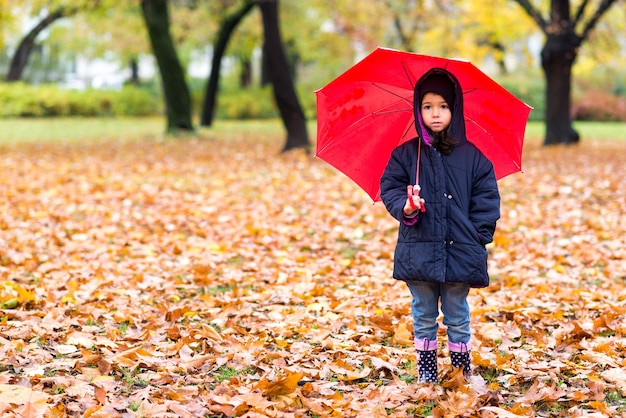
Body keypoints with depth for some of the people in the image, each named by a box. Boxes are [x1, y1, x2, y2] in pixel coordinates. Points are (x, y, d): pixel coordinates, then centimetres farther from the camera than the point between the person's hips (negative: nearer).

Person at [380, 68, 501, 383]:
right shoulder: (405, 154, 3)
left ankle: (462, 369, 21)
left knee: (457, 316, 8)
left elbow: (487, 195, 2)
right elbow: (390, 188, 2)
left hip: (459, 251, -1)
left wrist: (480, 231, -7)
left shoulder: (471, 156, 1)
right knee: (424, 315, 11)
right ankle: (426, 369, 21)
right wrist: (405, 208, -18)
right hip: (419, 249, 1)